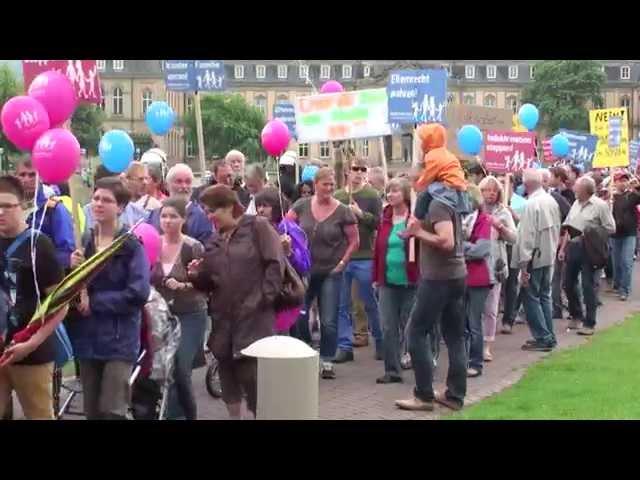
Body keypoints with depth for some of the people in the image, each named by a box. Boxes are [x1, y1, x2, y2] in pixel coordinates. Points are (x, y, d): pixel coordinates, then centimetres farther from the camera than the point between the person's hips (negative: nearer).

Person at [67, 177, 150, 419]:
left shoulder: (132, 245, -8)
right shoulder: (83, 242, 7)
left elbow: (138, 294, -17)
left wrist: (94, 301, -13)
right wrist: (73, 270, -9)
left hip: (119, 340, -5)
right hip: (87, 339, 5)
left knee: (111, 412, -8)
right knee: (92, 412, 12)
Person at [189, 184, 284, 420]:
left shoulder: (257, 226, -3)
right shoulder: (214, 240, 14)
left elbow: (275, 263, -10)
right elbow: (209, 283, 16)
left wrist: (264, 297, -15)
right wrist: (197, 276, -5)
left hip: (253, 318, -6)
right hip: (223, 319, 6)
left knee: (252, 376, -8)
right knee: (228, 377, 10)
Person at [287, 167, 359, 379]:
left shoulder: (343, 212, -6)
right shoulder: (302, 206, 0)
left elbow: (354, 241, 1)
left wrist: (342, 262, -5)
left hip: (331, 273, -2)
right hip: (304, 271, 2)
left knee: (329, 321, 0)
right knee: (298, 316, 2)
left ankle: (327, 362, 11)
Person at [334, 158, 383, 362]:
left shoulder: (372, 196, -1)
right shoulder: (337, 196, 9)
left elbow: (380, 222, -9)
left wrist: (361, 214, -18)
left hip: (364, 257, -3)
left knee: (370, 303, 6)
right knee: (342, 305, 6)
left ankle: (380, 342, 21)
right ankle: (345, 346, 13)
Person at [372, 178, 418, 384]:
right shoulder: (386, 219, 8)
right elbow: (378, 248, 9)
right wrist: (376, 277, 8)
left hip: (410, 282, -4)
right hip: (388, 282, 5)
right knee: (388, 328, 4)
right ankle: (392, 370, 11)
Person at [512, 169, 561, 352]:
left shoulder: (532, 204, -18)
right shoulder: (551, 201, 6)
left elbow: (527, 235, -20)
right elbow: (557, 230, 12)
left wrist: (524, 264, -17)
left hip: (534, 257, -8)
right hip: (549, 256, 8)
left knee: (531, 298, 0)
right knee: (544, 296, 15)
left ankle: (542, 338, -1)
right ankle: (549, 336, 19)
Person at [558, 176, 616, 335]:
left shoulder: (600, 205, -8)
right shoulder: (576, 204, 12)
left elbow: (610, 228, -10)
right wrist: (562, 248, 11)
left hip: (588, 249, -7)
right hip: (572, 247, 7)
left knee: (588, 286, -3)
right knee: (568, 283, 12)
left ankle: (589, 323, 4)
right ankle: (576, 315, 31)